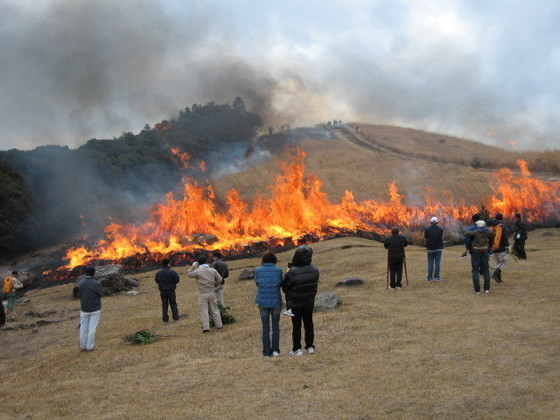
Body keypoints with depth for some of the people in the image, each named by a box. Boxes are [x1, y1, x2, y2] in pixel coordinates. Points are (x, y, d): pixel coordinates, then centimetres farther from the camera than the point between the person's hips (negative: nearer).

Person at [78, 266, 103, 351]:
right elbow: (100, 294, -1)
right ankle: (90, 347, 8)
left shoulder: (80, 283, -5)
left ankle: (83, 346, 17)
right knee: (92, 328, 3)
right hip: (95, 309, -3)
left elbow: (80, 294, 7)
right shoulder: (97, 284, -17)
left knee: (83, 327, 11)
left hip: (84, 309, 4)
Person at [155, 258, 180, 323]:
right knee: (173, 304, 10)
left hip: (163, 291, 2)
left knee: (164, 305, 10)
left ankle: (165, 319, 10)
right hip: (171, 291, -2)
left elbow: (157, 281, 6)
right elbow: (177, 280, -10)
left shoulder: (158, 272, -5)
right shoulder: (172, 272, -16)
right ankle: (176, 318, 11)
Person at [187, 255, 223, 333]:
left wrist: (193, 266, 14)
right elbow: (219, 279, 5)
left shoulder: (198, 271, -9)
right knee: (214, 309, 13)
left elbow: (189, 274, 7)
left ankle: (206, 327, -8)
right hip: (211, 293, 3)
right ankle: (219, 325, 16)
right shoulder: (213, 270, 1)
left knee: (203, 311, -1)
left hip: (202, 295, -3)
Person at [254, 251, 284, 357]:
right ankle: (275, 349, 6)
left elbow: (257, 283, 7)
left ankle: (266, 351, 8)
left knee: (265, 326, 9)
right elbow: (281, 284, 3)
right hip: (276, 301, -1)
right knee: (275, 325, 11)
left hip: (263, 301, 1)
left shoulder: (258, 271, -6)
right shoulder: (278, 270, -8)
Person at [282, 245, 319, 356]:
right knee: (308, 324, 15)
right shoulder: (314, 270, -10)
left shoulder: (292, 273, -26)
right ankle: (310, 347, 18)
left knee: (296, 325, 6)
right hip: (309, 302, 4)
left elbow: (285, 287, -14)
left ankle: (297, 349, 9)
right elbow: (316, 285, 3)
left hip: (295, 303, -4)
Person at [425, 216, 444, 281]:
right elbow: (441, 237, 5)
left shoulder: (427, 229, -6)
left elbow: (425, 236, 5)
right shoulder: (440, 229, -3)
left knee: (430, 263, 5)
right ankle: (436, 277, 3)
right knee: (437, 262, 4)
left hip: (430, 248, 0)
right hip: (438, 248, 0)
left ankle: (430, 277, 4)